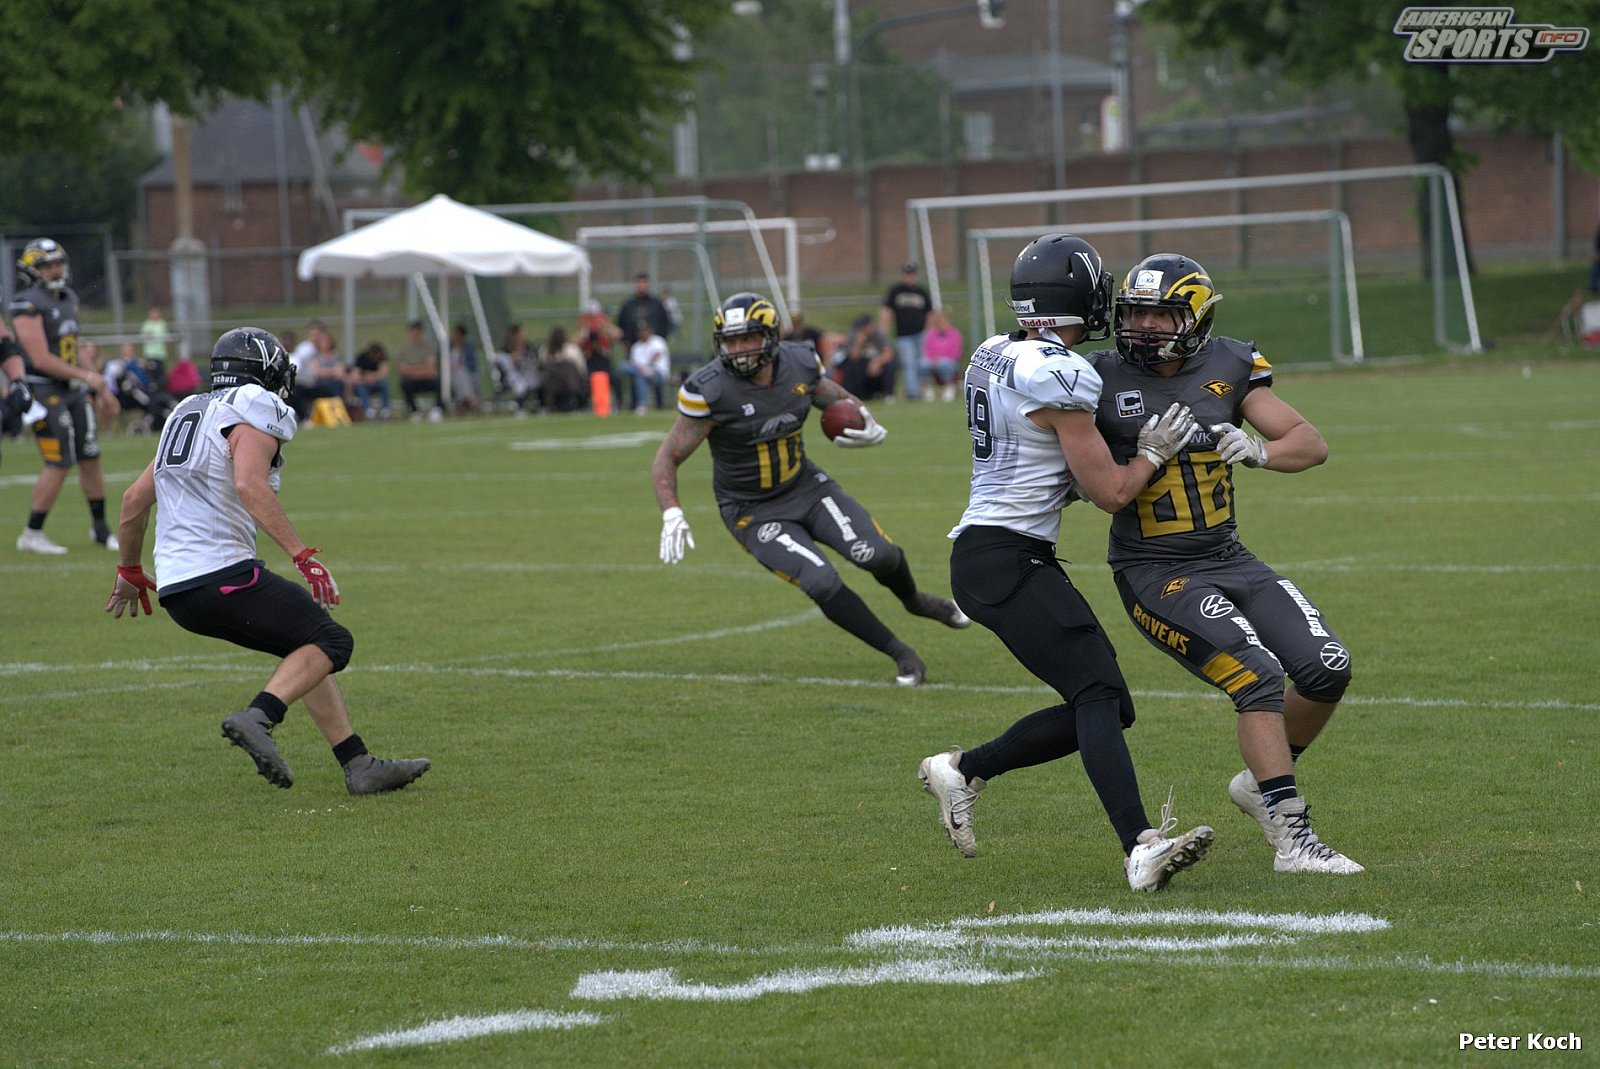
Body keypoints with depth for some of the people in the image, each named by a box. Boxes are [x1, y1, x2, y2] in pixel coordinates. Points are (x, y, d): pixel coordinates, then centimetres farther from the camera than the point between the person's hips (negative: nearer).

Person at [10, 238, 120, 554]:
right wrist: (86, 376, -17)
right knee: (59, 465, -9)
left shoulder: (68, 299, 11)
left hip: (73, 391, 8)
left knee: (90, 459, 10)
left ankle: (100, 528, 24)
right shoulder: (28, 305, -16)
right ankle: (31, 534, 2)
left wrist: (96, 388, 18)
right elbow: (41, 359, -20)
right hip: (44, 392, -8)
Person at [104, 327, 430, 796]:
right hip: (221, 575, -9)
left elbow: (135, 498, 26)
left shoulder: (189, 413, 22)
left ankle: (359, 766, 13)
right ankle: (258, 718, -24)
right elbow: (249, 485, -21)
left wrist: (131, 571, 39)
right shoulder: (255, 411, -3)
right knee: (331, 642, -3)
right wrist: (303, 556, -23)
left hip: (176, 586, 9)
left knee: (308, 649, 18)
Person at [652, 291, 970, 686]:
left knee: (879, 555, -12)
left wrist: (864, 420, -8)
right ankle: (902, 654, -3)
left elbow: (830, 394, 13)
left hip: (806, 487, 4)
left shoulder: (799, 364, -9)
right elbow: (667, 458, -15)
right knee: (822, 583, -22)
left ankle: (915, 601, 24)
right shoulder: (710, 391, -23)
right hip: (754, 512, -4)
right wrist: (671, 515, -31)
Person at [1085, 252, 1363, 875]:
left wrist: (1258, 450, -20)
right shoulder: (1104, 380, -7)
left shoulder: (1227, 370, 2)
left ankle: (1261, 783, 19)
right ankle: (1292, 840, -17)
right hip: (1155, 573, -5)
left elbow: (1312, 445, 0)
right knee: (1260, 678, -21)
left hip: (1228, 559, 5)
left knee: (1328, 670, -5)